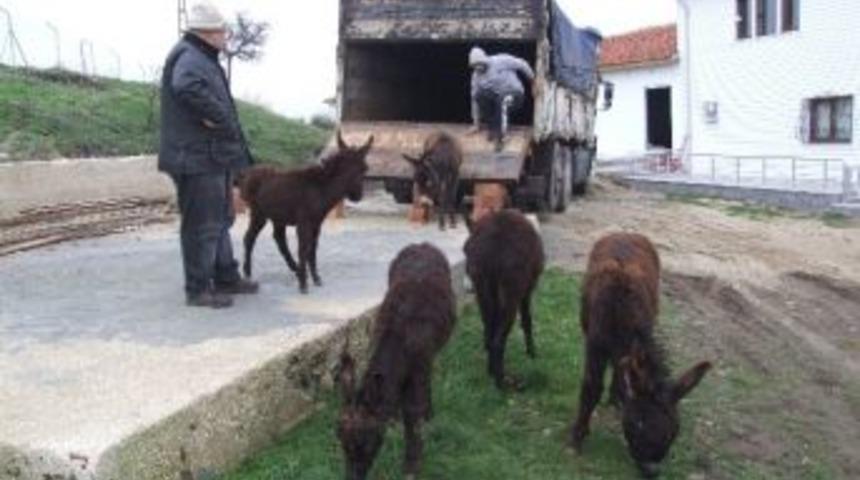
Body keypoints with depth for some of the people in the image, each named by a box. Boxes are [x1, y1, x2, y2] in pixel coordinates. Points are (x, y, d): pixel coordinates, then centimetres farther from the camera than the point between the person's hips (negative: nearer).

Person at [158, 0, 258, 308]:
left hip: (214, 156, 11)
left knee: (220, 220, 19)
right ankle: (198, 289, 5)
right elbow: (188, 88, -38)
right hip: (197, 158, -11)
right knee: (203, 225, -4)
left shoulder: (203, 58, 19)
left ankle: (226, 278, 31)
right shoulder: (189, 58, -16)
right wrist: (219, 116, -26)